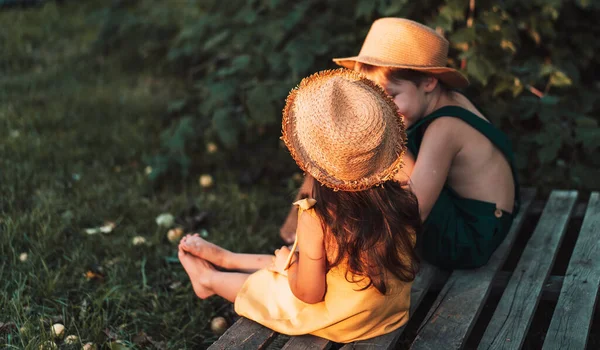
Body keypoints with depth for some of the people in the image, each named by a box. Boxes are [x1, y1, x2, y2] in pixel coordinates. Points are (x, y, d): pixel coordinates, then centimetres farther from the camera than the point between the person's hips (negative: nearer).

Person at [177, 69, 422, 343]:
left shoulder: (317, 218, -32)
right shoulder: (401, 201, -19)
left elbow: (309, 293, -23)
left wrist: (288, 263, -2)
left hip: (338, 322, -5)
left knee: (256, 283, 23)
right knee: (282, 260, 26)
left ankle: (209, 279, 53)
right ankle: (224, 258, 49)